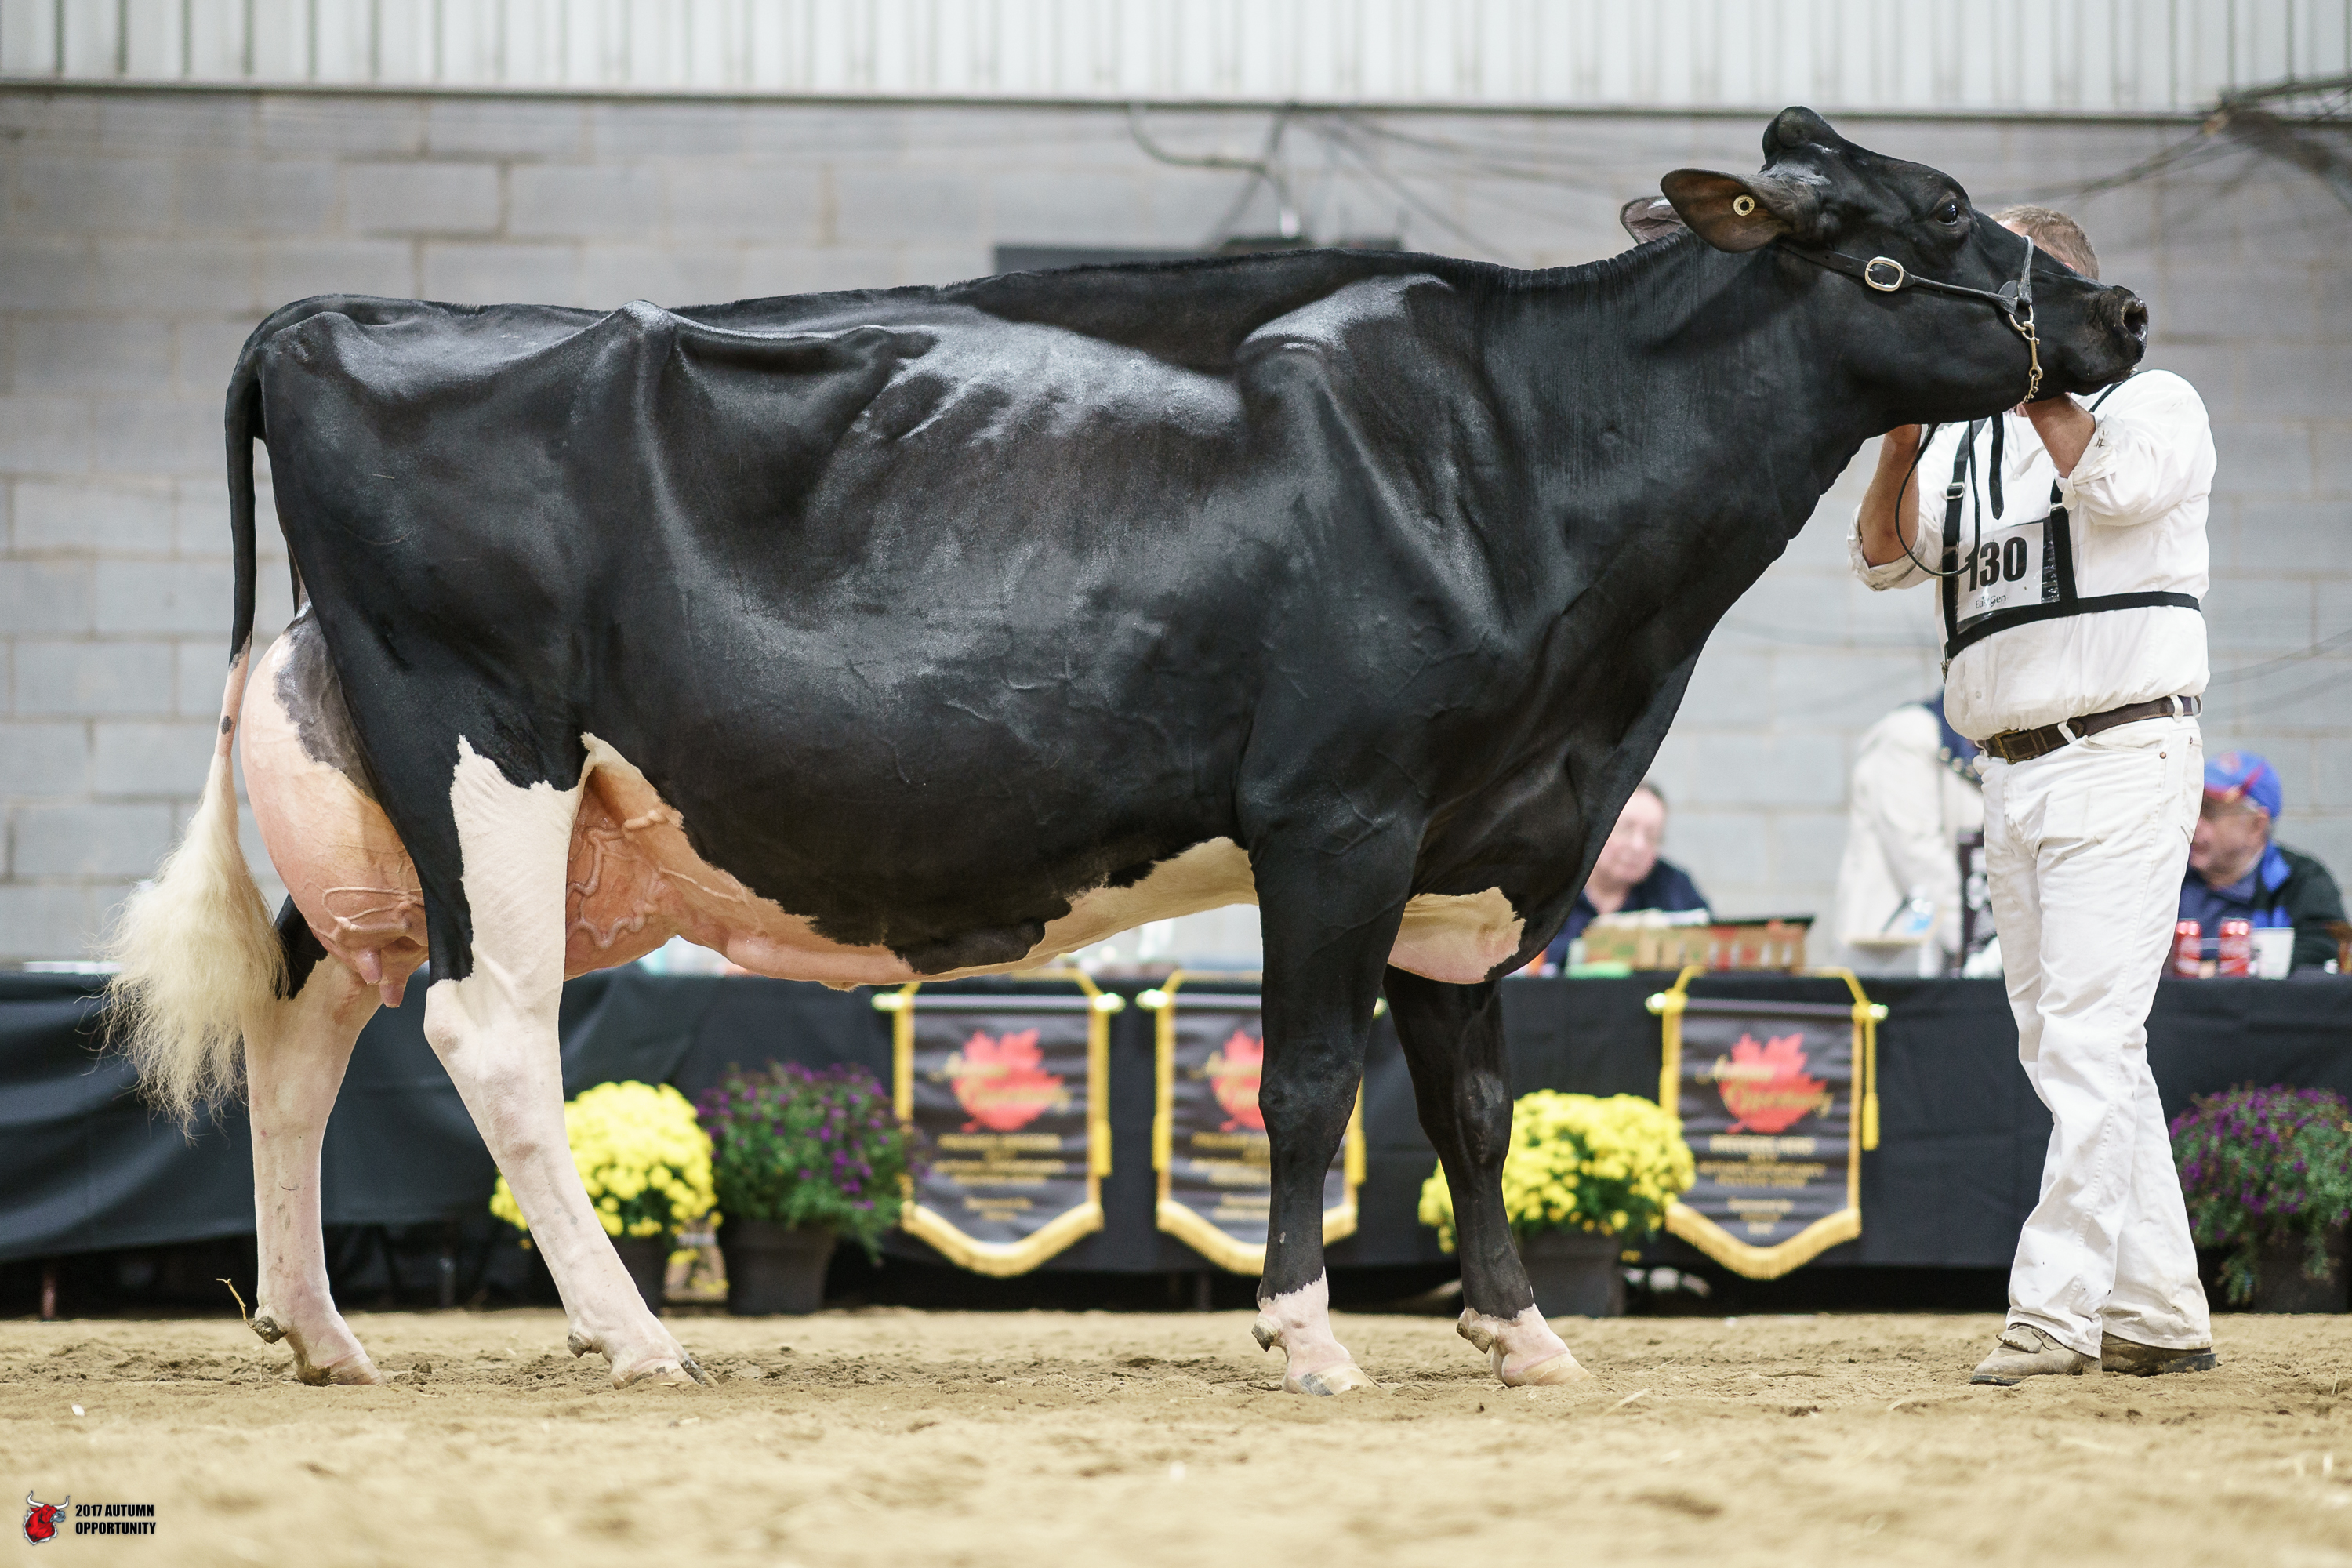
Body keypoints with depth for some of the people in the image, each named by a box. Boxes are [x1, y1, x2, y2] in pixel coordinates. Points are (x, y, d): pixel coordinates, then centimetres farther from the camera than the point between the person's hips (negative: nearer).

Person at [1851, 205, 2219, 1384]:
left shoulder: (2155, 401, 1)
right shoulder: (1972, 444, 18)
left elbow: (2116, 486, -20)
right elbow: (1886, 556, 6)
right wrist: (1900, 438, -8)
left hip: (2123, 760, -7)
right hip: (2013, 780, 7)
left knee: (2089, 1039, -15)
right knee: (2060, 1054, 7)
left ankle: (2057, 1306, -19)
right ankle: (2158, 1315, 11)